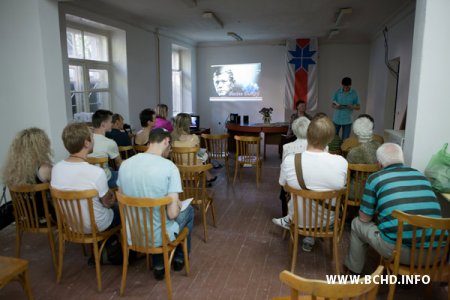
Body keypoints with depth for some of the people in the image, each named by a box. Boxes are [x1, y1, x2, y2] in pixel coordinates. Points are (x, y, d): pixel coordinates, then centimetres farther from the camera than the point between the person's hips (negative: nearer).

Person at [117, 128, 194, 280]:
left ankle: (158, 265, 36)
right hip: (159, 236, -4)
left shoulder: (125, 164, -8)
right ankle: (180, 258, 43)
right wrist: (178, 205, -1)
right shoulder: (169, 166, -22)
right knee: (188, 210, 26)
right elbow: (172, 213, -22)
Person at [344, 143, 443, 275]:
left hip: (400, 251, -5)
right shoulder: (421, 175, 15)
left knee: (358, 223, 19)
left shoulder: (375, 178, 1)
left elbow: (365, 218, 7)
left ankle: (353, 269, 36)